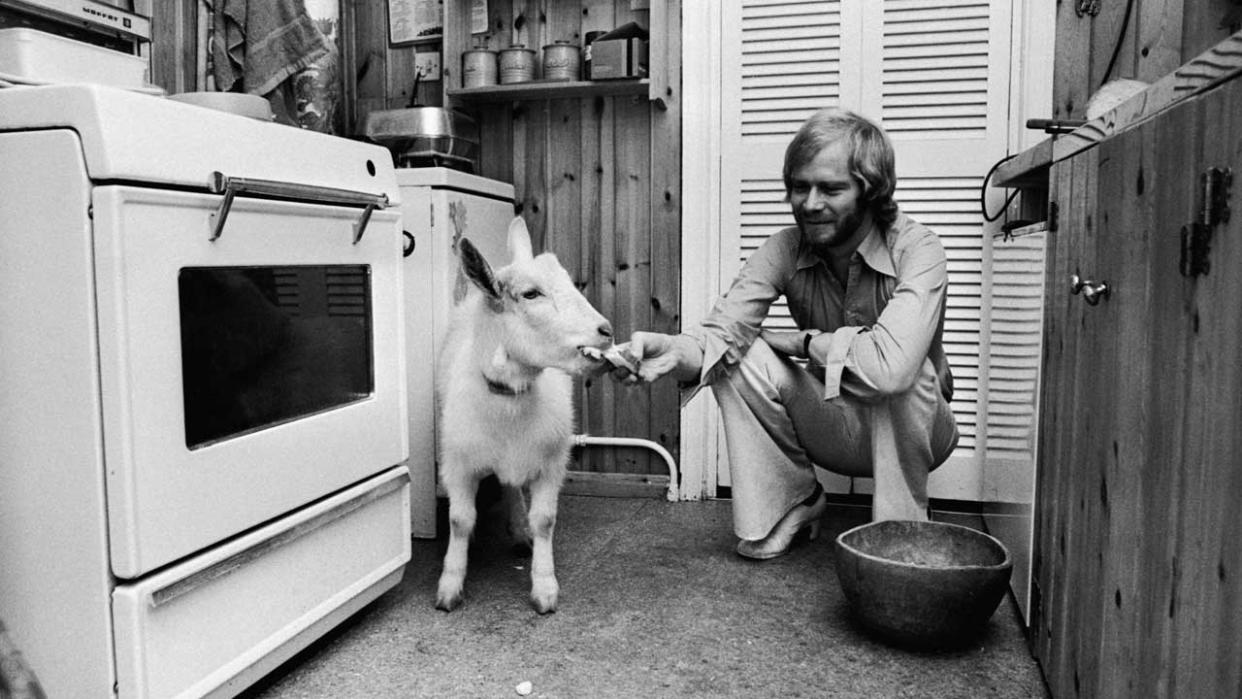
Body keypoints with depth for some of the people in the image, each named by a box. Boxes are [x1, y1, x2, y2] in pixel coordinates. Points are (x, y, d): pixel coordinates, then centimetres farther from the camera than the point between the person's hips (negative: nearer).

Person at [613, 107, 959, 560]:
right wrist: (677, 352, -48)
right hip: (834, 426, 3)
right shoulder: (785, 250, -13)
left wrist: (801, 342, -26)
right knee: (739, 357, -20)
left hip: (909, 431, -3)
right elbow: (723, 330, -25)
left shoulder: (916, 250, -26)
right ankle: (794, 502, 0)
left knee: (905, 372, -36)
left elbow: (889, 364, -43)